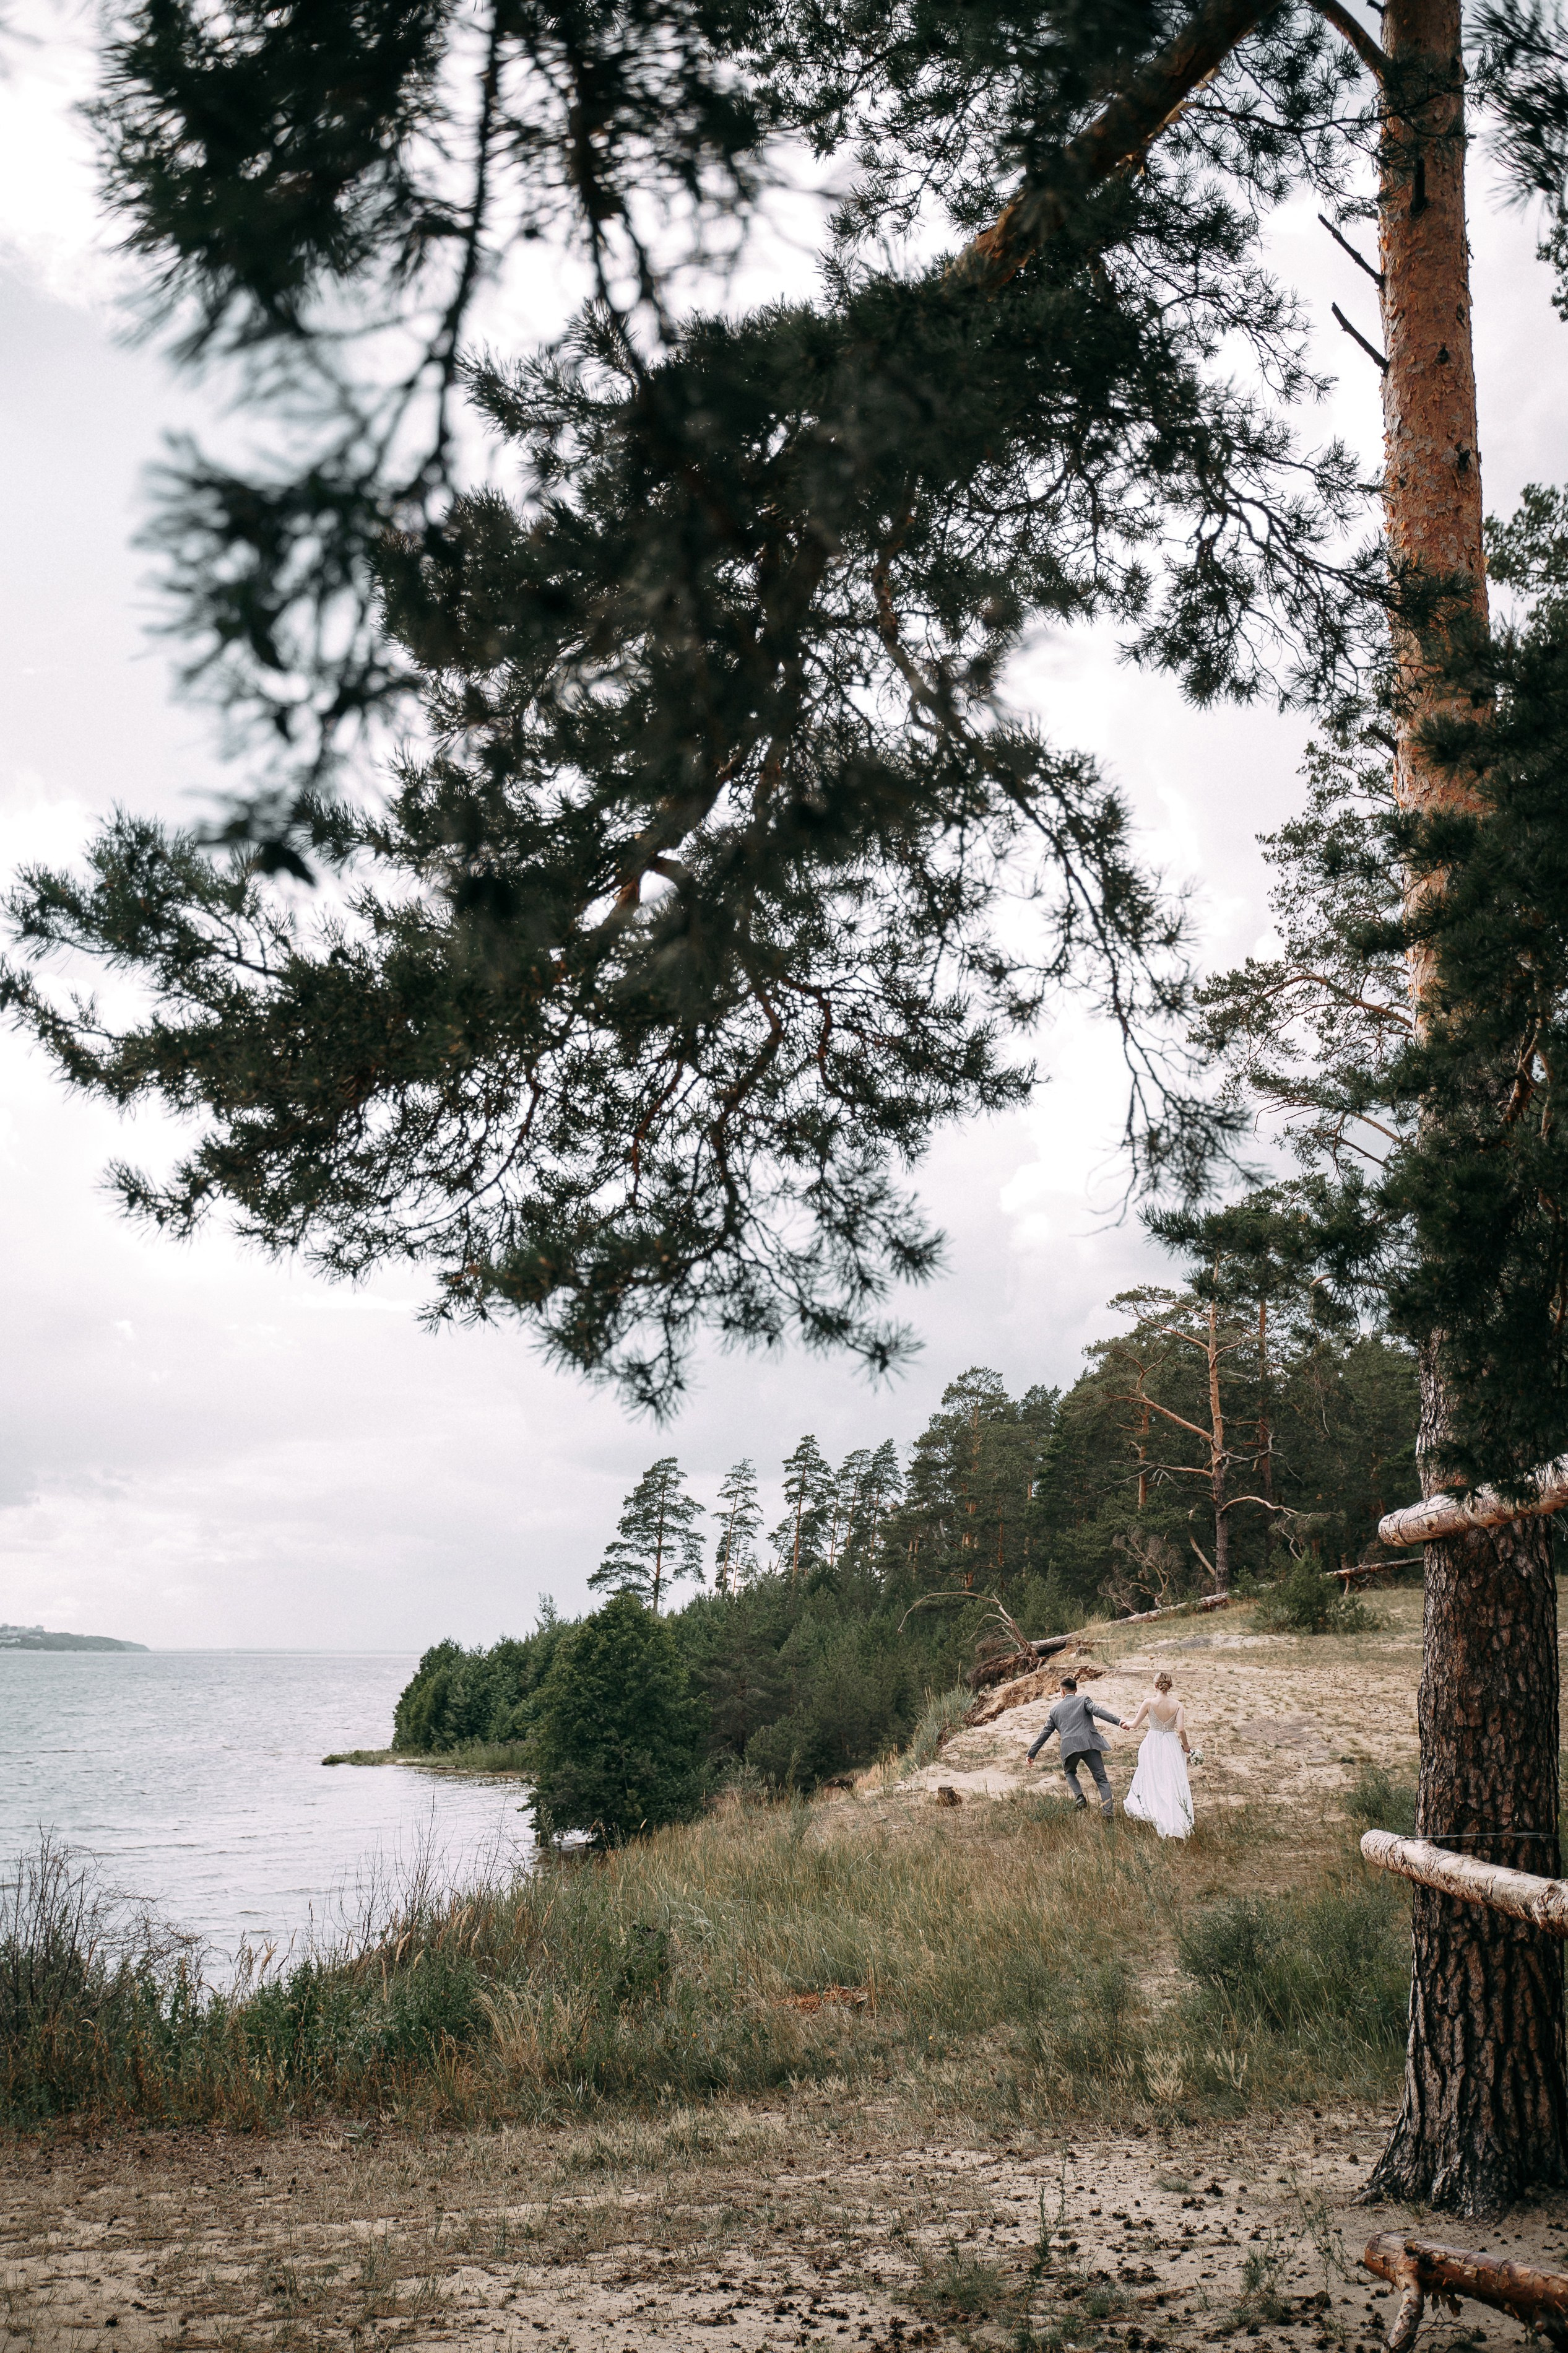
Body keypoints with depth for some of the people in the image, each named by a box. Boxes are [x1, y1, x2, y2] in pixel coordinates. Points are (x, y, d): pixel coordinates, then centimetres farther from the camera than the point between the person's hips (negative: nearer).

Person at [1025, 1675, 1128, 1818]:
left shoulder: (1055, 1710, 22)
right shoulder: (1084, 1701, 15)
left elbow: (1044, 1733, 23)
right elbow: (1098, 1711, -6)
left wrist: (1032, 1754, 29)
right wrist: (1118, 1721, -17)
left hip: (1069, 1746, 1)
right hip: (1089, 1743, -1)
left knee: (1070, 1772, 30)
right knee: (1101, 1778, 1)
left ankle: (1079, 1796, 5)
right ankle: (1108, 1811, -17)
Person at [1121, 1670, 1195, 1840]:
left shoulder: (1149, 1703, -10)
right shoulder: (1177, 1705, -7)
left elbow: (1135, 1724, -5)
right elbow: (1181, 1729, -13)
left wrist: (1126, 1724, 17)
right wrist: (1186, 1745, 4)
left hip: (1153, 1745, -1)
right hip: (1171, 1745, 1)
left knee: (1151, 1781, 17)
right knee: (1173, 1784, 8)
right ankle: (1178, 1822, 8)